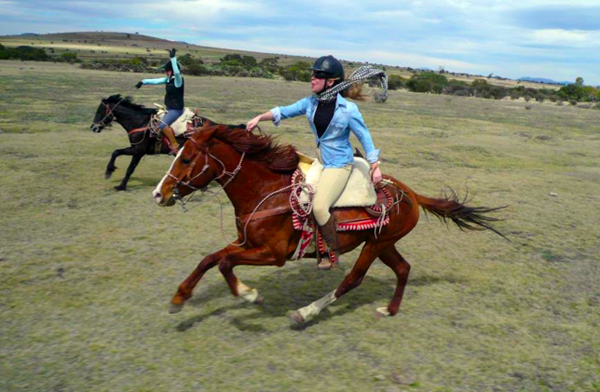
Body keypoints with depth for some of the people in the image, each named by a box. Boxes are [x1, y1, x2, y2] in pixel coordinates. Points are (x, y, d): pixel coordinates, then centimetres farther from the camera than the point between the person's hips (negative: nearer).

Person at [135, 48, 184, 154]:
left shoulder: (178, 79, -17)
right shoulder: (168, 79, 7)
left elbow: (176, 72, -37)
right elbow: (156, 81, 11)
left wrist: (173, 58, -40)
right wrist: (144, 81, 2)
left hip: (176, 109, -10)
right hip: (169, 108, 10)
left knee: (163, 125, -26)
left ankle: (174, 145, -14)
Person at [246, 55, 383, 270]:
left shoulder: (348, 109, -16)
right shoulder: (311, 102, 1)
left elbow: (364, 136, -9)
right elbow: (284, 111, 6)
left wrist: (375, 166, -8)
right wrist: (260, 117, -8)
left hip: (339, 163, -8)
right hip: (319, 159, 8)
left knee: (319, 206, -22)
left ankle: (334, 251, 2)